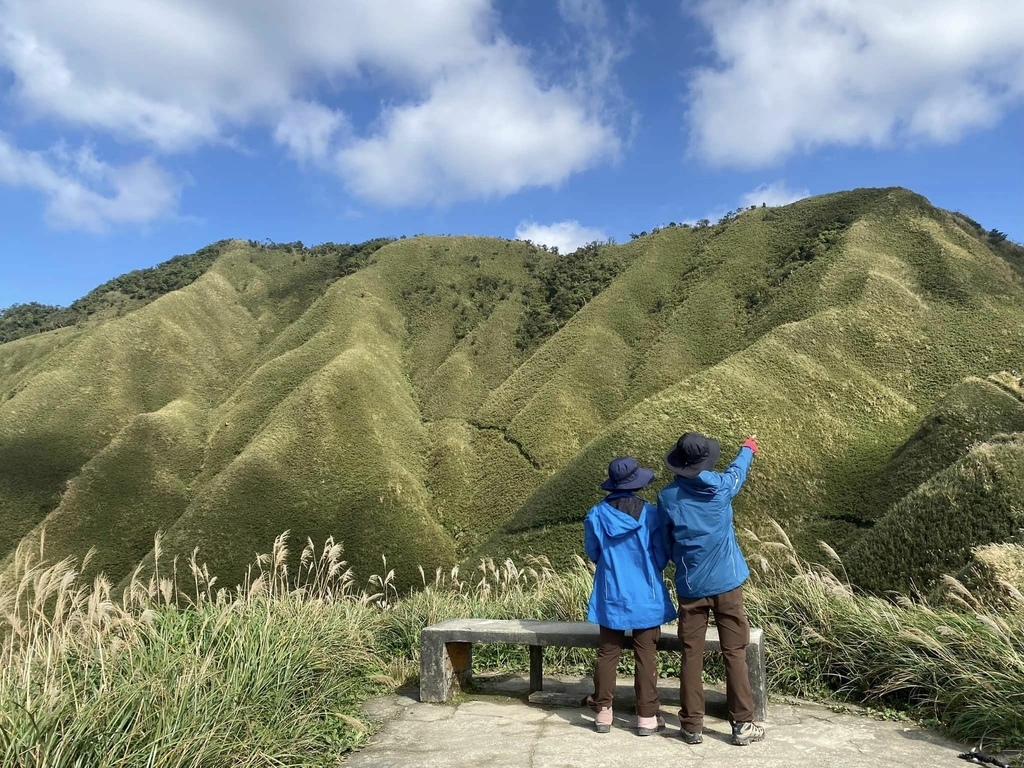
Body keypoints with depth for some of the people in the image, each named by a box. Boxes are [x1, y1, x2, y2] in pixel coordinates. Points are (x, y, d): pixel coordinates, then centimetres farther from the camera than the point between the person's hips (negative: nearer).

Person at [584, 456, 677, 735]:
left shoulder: (596, 515, -9)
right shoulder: (651, 514, -13)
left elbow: (593, 553, 5)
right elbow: (662, 558, -5)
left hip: (611, 597, 2)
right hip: (646, 598, -1)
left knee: (607, 654, 13)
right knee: (646, 656, 9)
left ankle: (602, 712, 20)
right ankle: (647, 717, 16)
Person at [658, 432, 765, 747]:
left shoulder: (667, 497, -7)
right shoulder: (721, 486, -8)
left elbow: (664, 542, 5)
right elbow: (737, 470, 16)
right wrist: (747, 449, 37)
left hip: (690, 586, 1)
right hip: (726, 582, 0)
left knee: (691, 655, 8)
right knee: (735, 653, 8)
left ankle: (692, 726, 14)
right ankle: (743, 725, 15)